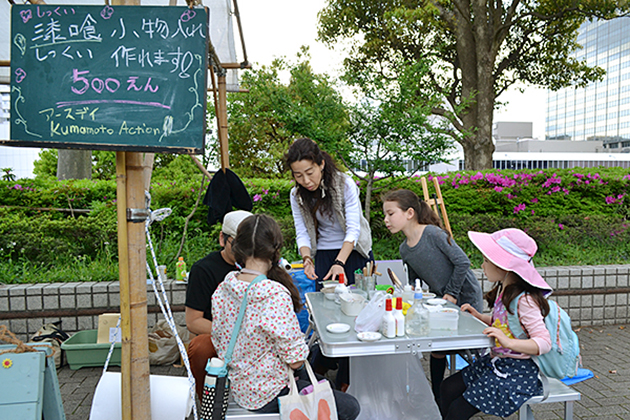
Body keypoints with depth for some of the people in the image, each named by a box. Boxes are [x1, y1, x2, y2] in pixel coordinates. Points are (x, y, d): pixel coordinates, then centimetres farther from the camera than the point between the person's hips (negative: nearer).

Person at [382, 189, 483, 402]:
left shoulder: (433, 234, -22)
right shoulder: (404, 250, 0)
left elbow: (462, 262, -20)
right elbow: (414, 281, 13)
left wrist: (451, 293, -16)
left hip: (465, 297, -6)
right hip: (440, 300, 6)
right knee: (438, 347, 6)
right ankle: (437, 397, 22)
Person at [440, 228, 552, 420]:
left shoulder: (525, 300, -23)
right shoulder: (504, 291, 5)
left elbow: (544, 342, -27)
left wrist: (509, 342, -40)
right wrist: (477, 316, 6)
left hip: (518, 371, -9)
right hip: (496, 361, 9)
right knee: (449, 388, 8)